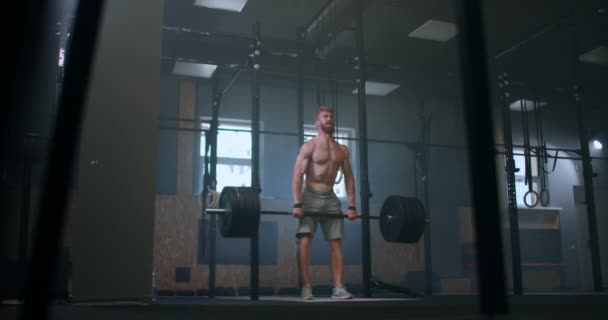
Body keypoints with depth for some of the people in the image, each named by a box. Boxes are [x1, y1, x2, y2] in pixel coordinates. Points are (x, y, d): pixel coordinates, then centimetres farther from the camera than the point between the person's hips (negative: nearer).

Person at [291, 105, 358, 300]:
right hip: (311, 196, -5)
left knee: (336, 242, 1)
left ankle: (338, 288, 4)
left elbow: (349, 178, 10)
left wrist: (351, 206, 1)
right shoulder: (309, 146, -3)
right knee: (304, 240, -13)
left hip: (331, 198, 5)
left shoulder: (342, 150, 11)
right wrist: (297, 204, -21)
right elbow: (298, 175, -11)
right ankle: (306, 288, -11)